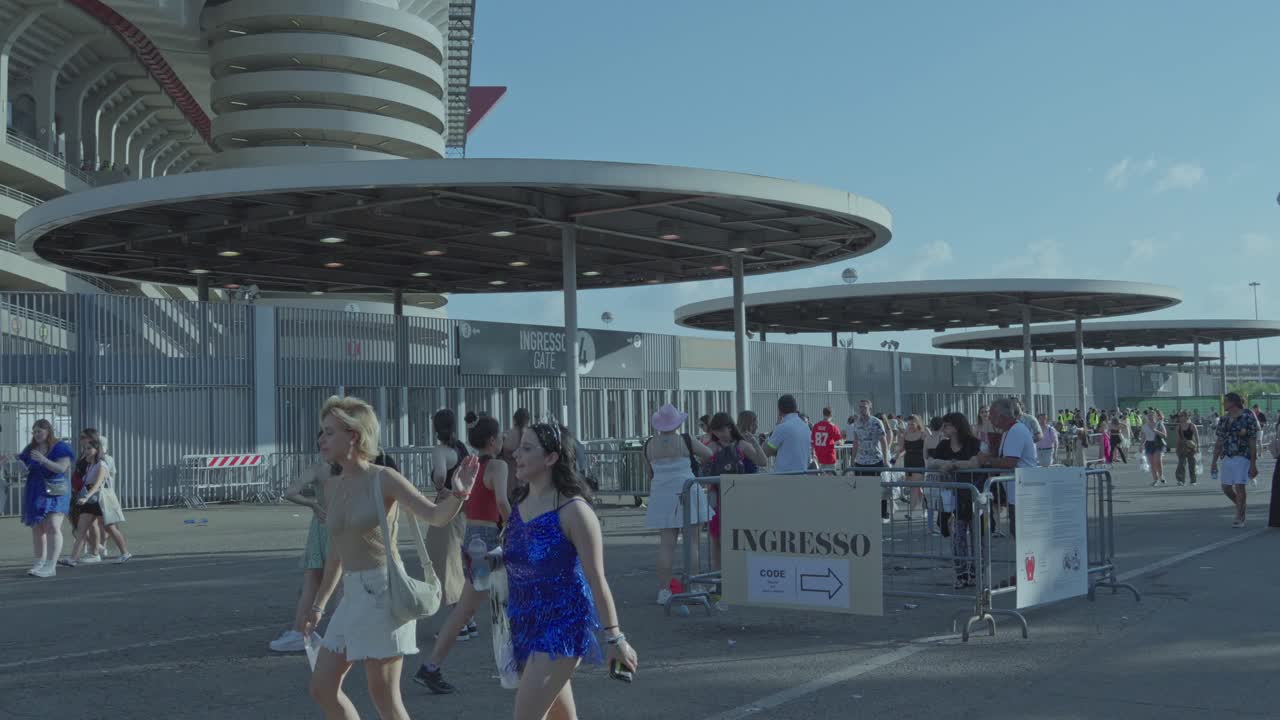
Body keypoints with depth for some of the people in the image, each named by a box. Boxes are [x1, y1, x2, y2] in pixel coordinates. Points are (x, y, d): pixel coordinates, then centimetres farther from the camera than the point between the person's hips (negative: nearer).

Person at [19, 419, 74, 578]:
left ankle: (51, 566, -19)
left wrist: (43, 460, -28)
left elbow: (61, 468, -16)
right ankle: (39, 562, 18)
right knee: (37, 528, 9)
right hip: (35, 493, 6)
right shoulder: (30, 449, 10)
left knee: (53, 527, -16)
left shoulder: (60, 448, -5)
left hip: (55, 492, -6)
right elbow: (24, 469, 11)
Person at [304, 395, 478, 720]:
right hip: (352, 595, 8)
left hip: (383, 591, -8)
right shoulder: (335, 486, 11)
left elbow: (436, 516, -17)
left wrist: (457, 494, -39)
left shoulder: (384, 479, -9)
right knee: (322, 688, 10)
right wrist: (318, 606, 24)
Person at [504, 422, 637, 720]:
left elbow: (596, 578, -15)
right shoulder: (519, 503, 5)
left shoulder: (572, 510, -16)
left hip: (562, 626, -8)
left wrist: (615, 638, -14)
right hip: (525, 625, 8)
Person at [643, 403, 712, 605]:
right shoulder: (686, 441, -5)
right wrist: (696, 459, 26)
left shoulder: (649, 445, 4)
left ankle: (663, 590, 2)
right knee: (691, 542, 3)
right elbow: (709, 454, 7)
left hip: (661, 496, 3)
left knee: (666, 544, 3)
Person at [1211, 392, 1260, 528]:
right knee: (1226, 488, 6)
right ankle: (1241, 507, 31)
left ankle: (1239, 518, -2)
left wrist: (1253, 464, -13)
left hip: (1243, 457, -6)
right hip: (1227, 457, 6)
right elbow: (1219, 443, 13)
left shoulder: (1248, 418, -9)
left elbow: (1253, 443, -9)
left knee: (1239, 487, -11)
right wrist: (1214, 462, 10)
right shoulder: (1223, 420, 9)